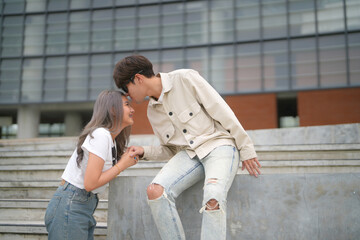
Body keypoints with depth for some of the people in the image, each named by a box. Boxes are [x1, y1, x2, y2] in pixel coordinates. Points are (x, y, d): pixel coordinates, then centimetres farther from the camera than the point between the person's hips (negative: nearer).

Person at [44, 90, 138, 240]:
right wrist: (122, 164, -12)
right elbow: (90, 183, -21)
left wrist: (129, 158, -1)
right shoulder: (101, 135, -17)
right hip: (69, 206, -9)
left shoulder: (113, 140, 13)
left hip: (85, 207, 9)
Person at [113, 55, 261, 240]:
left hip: (219, 144, -5)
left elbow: (222, 110, -7)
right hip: (189, 154, 6)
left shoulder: (185, 79, -7)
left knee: (213, 200, -33)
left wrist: (245, 148, -7)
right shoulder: (152, 112, 13)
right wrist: (144, 152, 0)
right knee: (155, 190, -23)